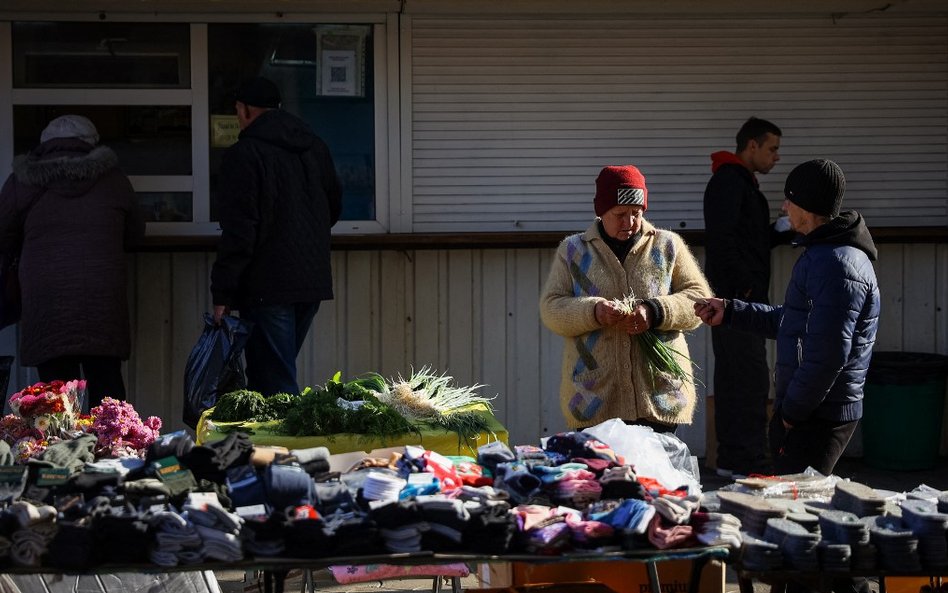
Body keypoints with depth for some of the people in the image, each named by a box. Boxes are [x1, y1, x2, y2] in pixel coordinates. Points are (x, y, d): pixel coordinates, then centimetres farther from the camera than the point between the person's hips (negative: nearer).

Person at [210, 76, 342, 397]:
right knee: (282, 372, 18)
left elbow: (238, 229, -16)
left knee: (275, 384, -7)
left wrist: (222, 294, -13)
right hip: (313, 281, 8)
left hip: (267, 286, -7)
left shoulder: (244, 154, -10)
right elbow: (334, 207, 24)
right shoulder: (316, 147, 12)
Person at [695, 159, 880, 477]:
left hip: (817, 418, -11)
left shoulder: (837, 265, -19)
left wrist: (791, 412, -16)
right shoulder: (822, 254, 17)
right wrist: (730, 311, 25)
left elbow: (828, 355, -24)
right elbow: (792, 322, 27)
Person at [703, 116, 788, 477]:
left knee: (733, 378, 12)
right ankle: (750, 461, -11)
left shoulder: (741, 183, 21)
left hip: (741, 299, 11)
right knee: (751, 379, -11)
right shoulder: (728, 182, -11)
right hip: (737, 297, -11)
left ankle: (731, 459, 16)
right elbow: (722, 239, -20)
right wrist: (743, 284, -18)